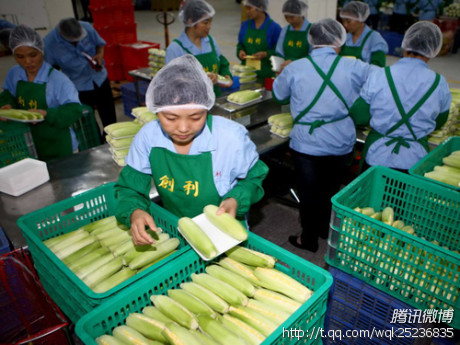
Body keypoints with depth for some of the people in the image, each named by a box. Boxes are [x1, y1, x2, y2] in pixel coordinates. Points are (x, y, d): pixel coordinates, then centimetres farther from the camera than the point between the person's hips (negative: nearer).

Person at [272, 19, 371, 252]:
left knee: (309, 193, 13)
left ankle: (309, 239, 29)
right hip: (342, 143, 2)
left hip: (307, 143, -2)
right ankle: (326, 230, 43)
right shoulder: (354, 68, -8)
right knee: (331, 189, 22)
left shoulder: (294, 69, -10)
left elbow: (278, 94, 7)